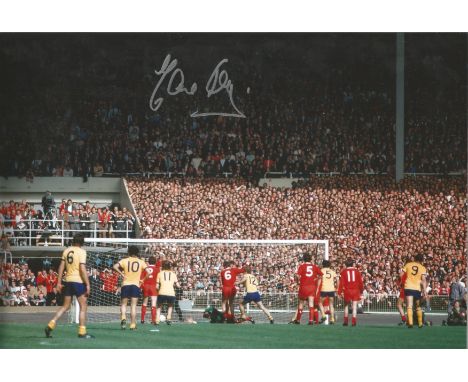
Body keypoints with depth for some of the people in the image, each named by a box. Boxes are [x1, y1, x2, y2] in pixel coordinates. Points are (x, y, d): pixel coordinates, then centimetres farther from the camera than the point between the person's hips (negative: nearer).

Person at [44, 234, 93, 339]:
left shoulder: (66, 251, 8)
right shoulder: (81, 252, -9)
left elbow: (61, 267, 7)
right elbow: (82, 269, -15)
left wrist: (59, 282, 11)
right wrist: (87, 284, -13)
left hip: (68, 281, 6)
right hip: (78, 281, -6)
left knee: (66, 306, 14)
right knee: (83, 306, 4)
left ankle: (51, 325, 3)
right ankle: (82, 332, 1)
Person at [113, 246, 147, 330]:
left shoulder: (125, 260, 3)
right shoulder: (141, 262, 4)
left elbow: (115, 266, -11)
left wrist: (122, 274, -5)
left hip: (125, 285, 0)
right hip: (136, 285, 0)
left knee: (123, 304, 9)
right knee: (133, 306, 2)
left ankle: (123, 317, -17)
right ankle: (132, 324, -1)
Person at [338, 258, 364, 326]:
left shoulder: (343, 272, -1)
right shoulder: (356, 271, 2)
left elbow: (341, 282, -5)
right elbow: (360, 282, 4)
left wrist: (340, 292, -3)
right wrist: (361, 290, 16)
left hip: (347, 291, 0)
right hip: (355, 290, 0)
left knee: (346, 305, 16)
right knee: (354, 306, 0)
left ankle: (345, 320, 16)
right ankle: (354, 320, -6)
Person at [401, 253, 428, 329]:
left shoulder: (408, 265, 7)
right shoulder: (423, 268, 5)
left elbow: (401, 275, 6)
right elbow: (423, 280, -4)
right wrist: (424, 291, -5)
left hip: (408, 287, -1)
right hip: (417, 288, 1)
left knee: (409, 306, -8)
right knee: (418, 306, 17)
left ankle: (410, 322, -24)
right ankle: (420, 323, 22)